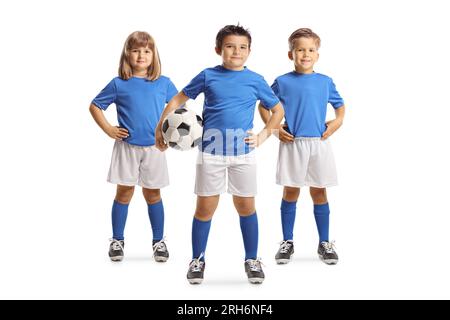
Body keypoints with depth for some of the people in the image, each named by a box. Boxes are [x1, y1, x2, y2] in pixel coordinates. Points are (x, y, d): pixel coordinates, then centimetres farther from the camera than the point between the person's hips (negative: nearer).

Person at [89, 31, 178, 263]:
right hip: (127, 147, -1)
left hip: (154, 148, 1)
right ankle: (117, 240, 18)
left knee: (152, 194, 9)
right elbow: (95, 106, 7)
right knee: (124, 192, 6)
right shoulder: (119, 84, -1)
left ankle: (159, 241, 19)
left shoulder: (164, 83, 3)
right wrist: (109, 130, -2)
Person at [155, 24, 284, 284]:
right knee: (205, 207, 5)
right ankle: (198, 260, 21)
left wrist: (264, 135, 1)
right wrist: (160, 127, 2)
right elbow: (179, 100, 10)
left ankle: (252, 260, 23)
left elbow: (278, 110, 13)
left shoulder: (256, 80, 3)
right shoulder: (208, 76, 1)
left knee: (246, 206, 8)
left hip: (243, 152, 1)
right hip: (211, 151, -1)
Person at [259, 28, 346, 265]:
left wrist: (337, 122, 1)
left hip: (319, 143, 2)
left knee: (319, 192, 8)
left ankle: (324, 243, 18)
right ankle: (287, 241, 17)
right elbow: (263, 105, 10)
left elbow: (340, 105, 19)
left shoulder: (325, 82, 6)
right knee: (290, 192, 5)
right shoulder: (283, 82, 1)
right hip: (292, 143, -1)